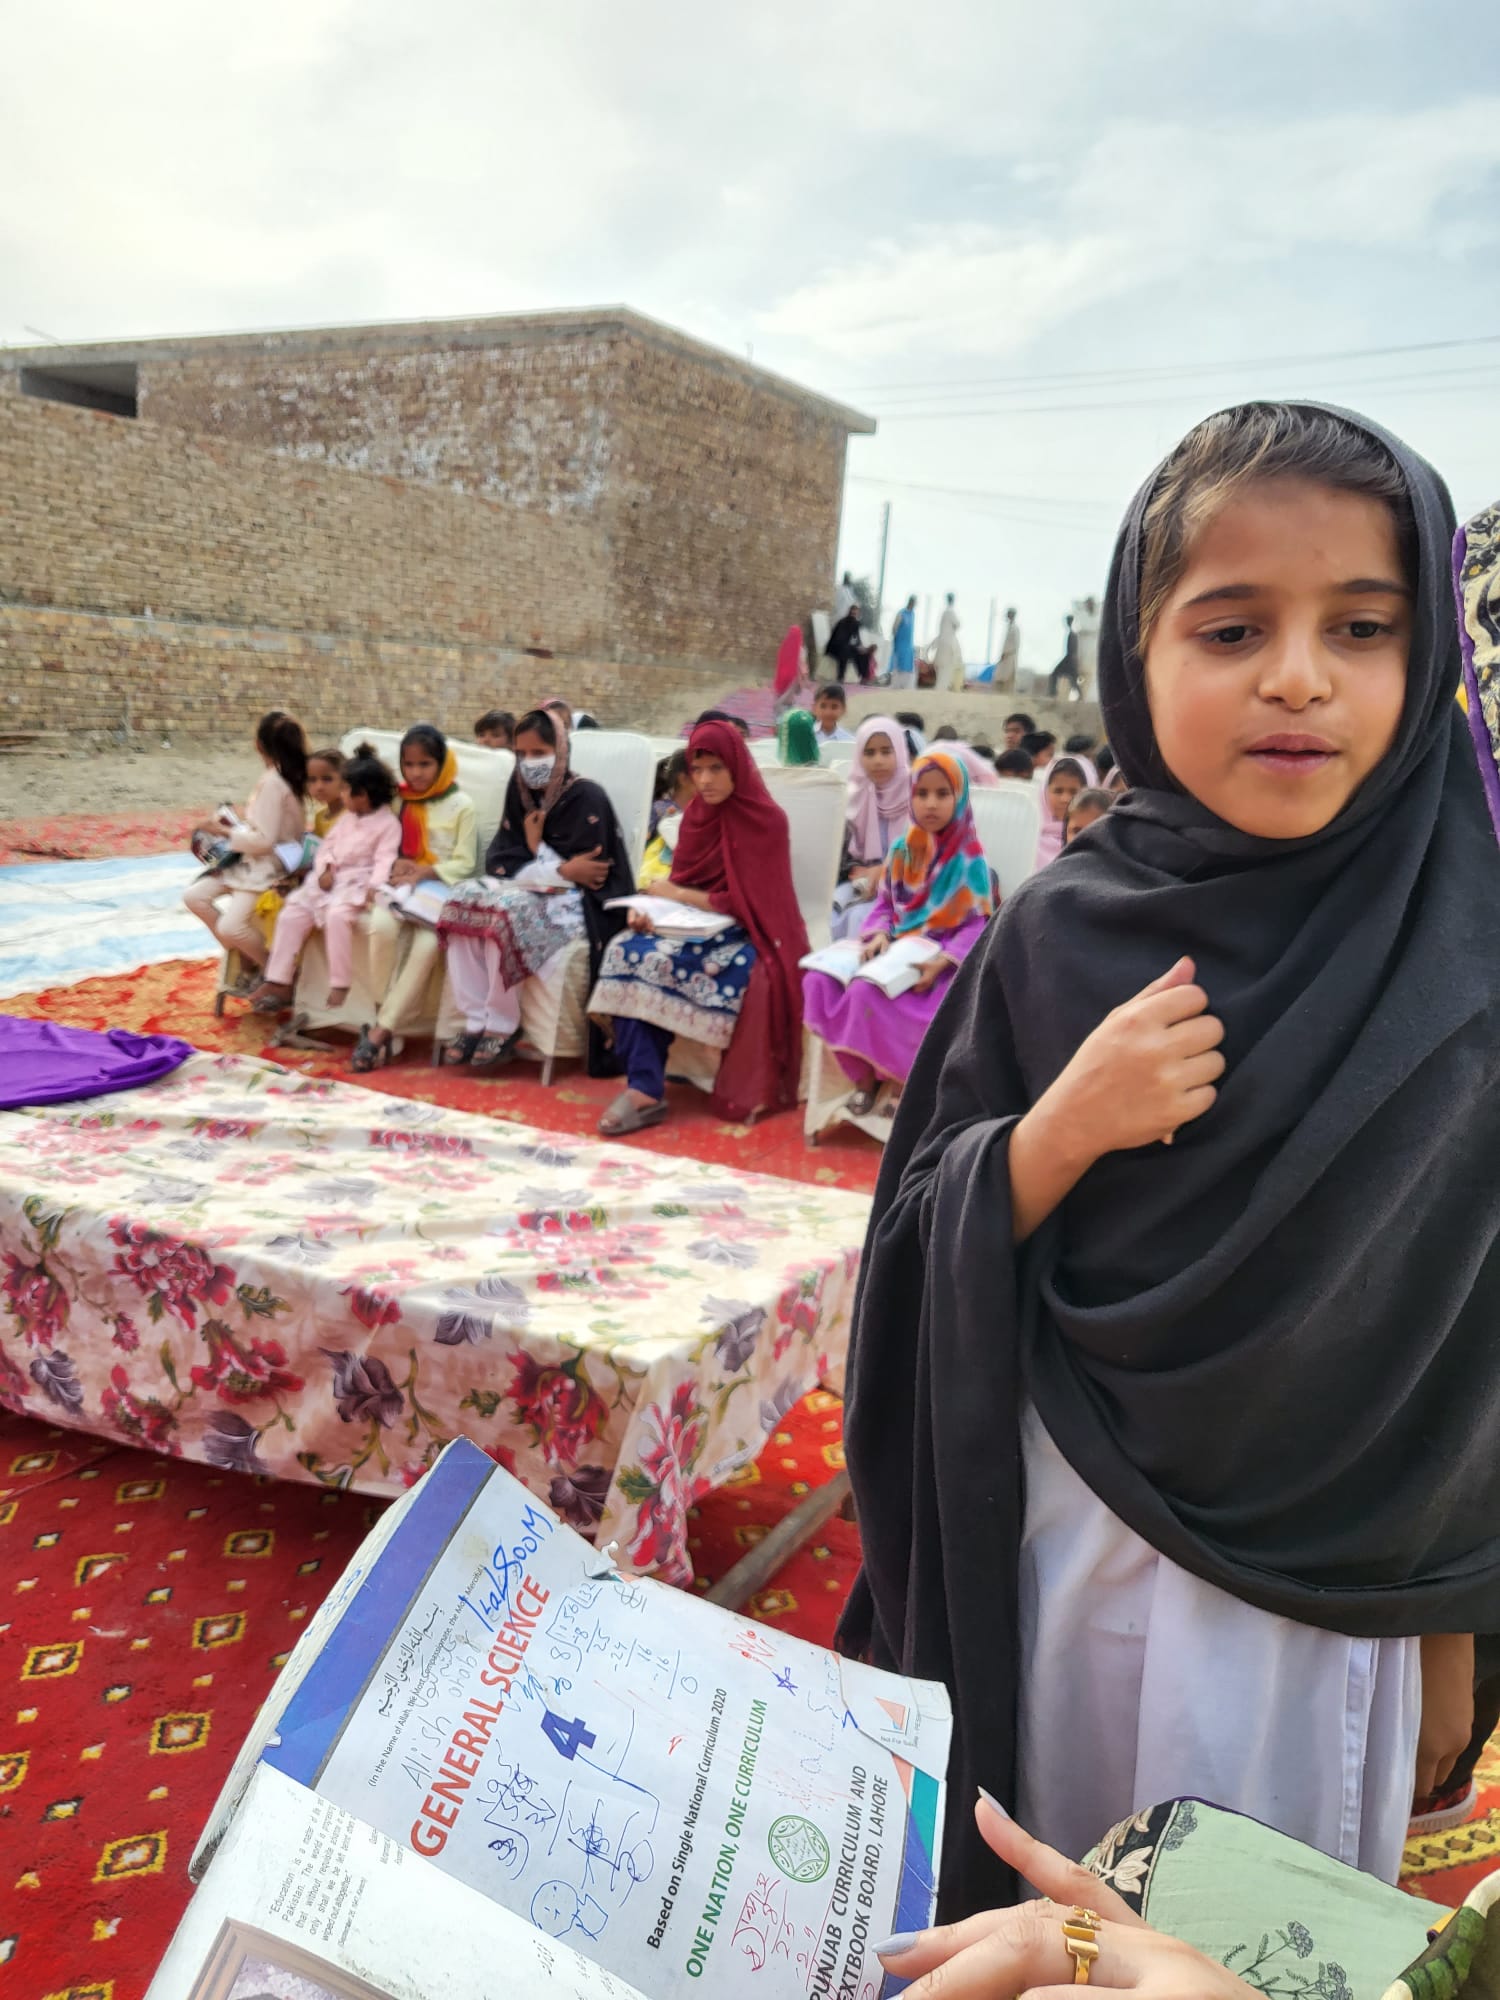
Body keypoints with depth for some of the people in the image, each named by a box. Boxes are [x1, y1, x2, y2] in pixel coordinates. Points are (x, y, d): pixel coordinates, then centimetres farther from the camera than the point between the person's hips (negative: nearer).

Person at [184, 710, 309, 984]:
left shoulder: (272, 782, -21)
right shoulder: (289, 775, 6)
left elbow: (264, 841, -21)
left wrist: (224, 833, -11)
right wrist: (236, 824, 7)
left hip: (267, 868, -10)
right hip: (253, 862, 10)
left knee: (230, 928, -23)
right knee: (194, 896, 3)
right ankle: (246, 960, 10)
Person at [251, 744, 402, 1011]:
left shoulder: (388, 823, -7)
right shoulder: (346, 817, 17)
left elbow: (385, 860, -16)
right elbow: (328, 845, 17)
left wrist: (374, 886, -32)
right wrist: (324, 869, -3)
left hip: (357, 883, -8)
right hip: (330, 879, 8)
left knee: (337, 915, -35)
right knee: (292, 913, -6)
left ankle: (340, 985, -26)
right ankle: (279, 982, -2)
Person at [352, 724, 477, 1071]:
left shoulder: (461, 805, 2)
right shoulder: (400, 801, 15)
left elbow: (464, 864, -2)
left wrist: (425, 873, -16)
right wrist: (397, 865, -8)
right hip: (403, 885, 3)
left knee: (426, 944, -33)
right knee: (381, 926, -32)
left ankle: (381, 1030, -27)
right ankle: (388, 1025, -22)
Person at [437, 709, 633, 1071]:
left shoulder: (587, 797, -9)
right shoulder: (521, 792, 9)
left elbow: (588, 872, -16)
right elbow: (499, 860, 0)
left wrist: (536, 852, -8)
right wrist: (556, 870, -16)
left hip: (576, 902, -6)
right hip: (529, 893, 7)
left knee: (507, 912, -33)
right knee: (463, 898, -19)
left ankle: (502, 1028, -18)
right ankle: (476, 1021, -18)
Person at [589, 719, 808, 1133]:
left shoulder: (766, 820, -9)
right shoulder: (698, 815, 10)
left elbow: (747, 902, -15)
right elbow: (679, 885, 9)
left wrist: (678, 895, -7)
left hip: (748, 937, -6)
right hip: (697, 928, 6)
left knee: (658, 962, -30)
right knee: (626, 949, -23)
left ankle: (648, 1090, -16)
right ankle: (644, 1087, -28)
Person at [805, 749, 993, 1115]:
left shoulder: (969, 859, -7)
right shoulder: (902, 851, 9)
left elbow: (979, 925, -11)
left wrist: (943, 961, -25)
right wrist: (879, 935, -9)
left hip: (937, 961, -6)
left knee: (867, 992, -32)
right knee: (819, 981, -15)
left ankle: (901, 1082, -8)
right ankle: (863, 1074, 0)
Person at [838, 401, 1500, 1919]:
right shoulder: (1061, 935, -11)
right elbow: (922, 1251, -6)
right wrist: (1061, 1128, -25)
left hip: (1325, 1593, 0)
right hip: (1050, 1562, 1)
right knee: (1016, 1913, 21)